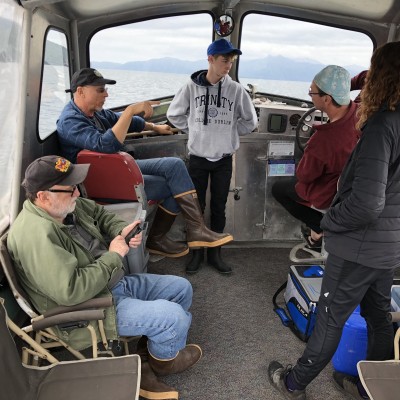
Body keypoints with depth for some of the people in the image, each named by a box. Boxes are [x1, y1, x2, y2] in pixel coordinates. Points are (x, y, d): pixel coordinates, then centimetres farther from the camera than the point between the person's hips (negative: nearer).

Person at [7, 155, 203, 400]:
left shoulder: (65, 204, -1)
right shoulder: (37, 235, -29)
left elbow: (99, 214, 18)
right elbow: (71, 291, -34)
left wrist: (122, 230, -3)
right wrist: (113, 256, -22)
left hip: (113, 283, 10)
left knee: (181, 288, 9)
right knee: (174, 316, -18)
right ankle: (163, 360, 19)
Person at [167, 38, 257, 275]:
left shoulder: (236, 90, -3)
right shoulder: (191, 87, -5)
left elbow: (250, 121, 8)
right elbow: (174, 114, 8)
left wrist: (229, 133, 4)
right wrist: (194, 130, 3)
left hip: (224, 159, 1)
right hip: (198, 158, 0)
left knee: (219, 208, 9)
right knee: (196, 206, 8)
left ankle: (215, 252, 23)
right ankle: (198, 251, 24)